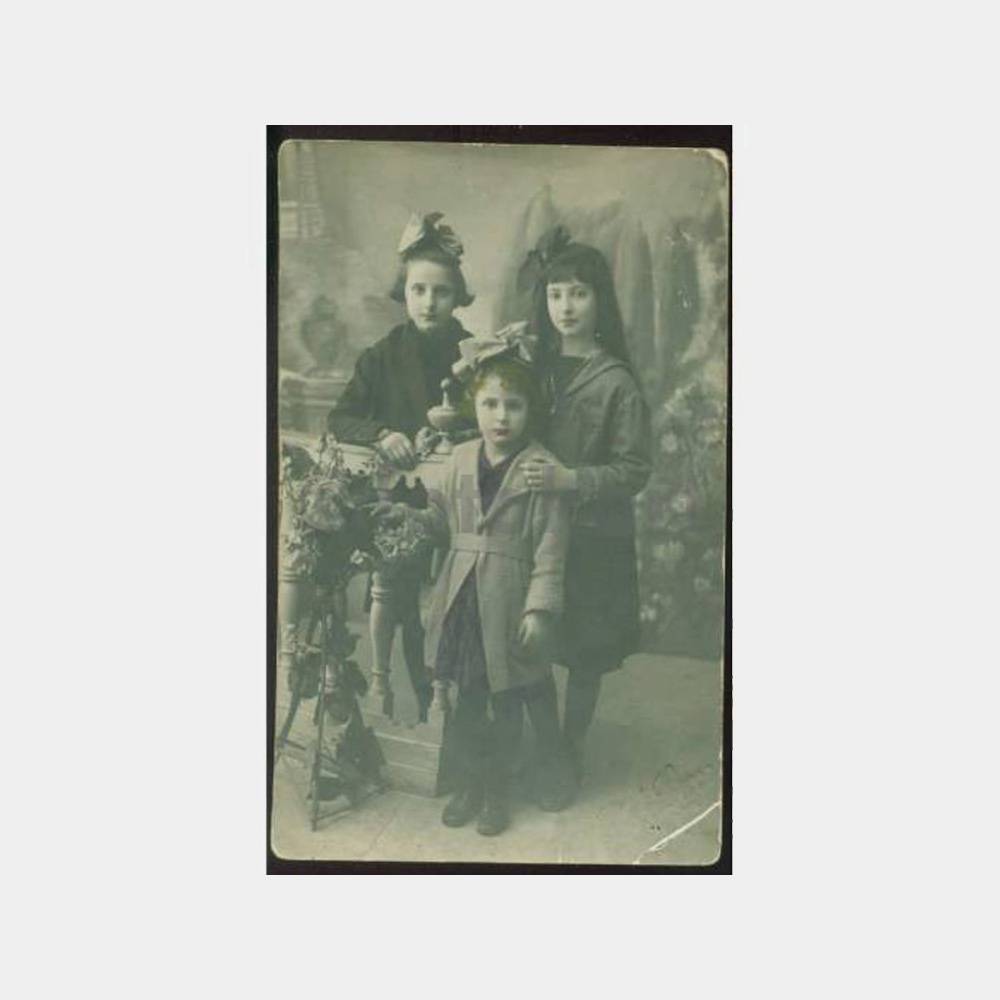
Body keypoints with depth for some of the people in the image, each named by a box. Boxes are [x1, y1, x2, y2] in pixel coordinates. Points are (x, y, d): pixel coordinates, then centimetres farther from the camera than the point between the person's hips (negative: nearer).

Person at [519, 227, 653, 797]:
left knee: (585, 657, 9)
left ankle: (571, 754, 29)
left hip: (593, 539, -3)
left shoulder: (616, 381, -8)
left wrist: (571, 480, -23)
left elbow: (635, 470, -10)